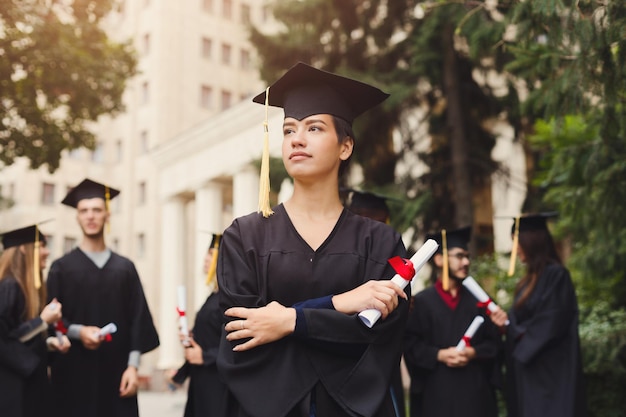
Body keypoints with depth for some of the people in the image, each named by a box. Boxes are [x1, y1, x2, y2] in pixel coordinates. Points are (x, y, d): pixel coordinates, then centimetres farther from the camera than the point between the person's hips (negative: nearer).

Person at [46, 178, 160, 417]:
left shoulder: (125, 268, 10)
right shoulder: (61, 268, 5)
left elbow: (138, 320, 5)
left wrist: (132, 366, -5)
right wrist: (78, 331, -19)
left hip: (116, 372, 2)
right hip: (73, 373, -1)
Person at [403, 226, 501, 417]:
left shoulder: (477, 300, 12)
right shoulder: (422, 301, 2)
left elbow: (494, 342, 8)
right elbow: (410, 344, -3)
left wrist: (473, 353, -10)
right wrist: (439, 355, -16)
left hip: (475, 390, 3)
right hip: (436, 391, -2)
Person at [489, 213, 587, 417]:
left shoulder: (555, 275, -14)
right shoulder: (532, 278, 13)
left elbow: (550, 326, -19)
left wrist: (511, 326, -7)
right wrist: (508, 321, -2)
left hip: (549, 372, -9)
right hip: (529, 371, 9)